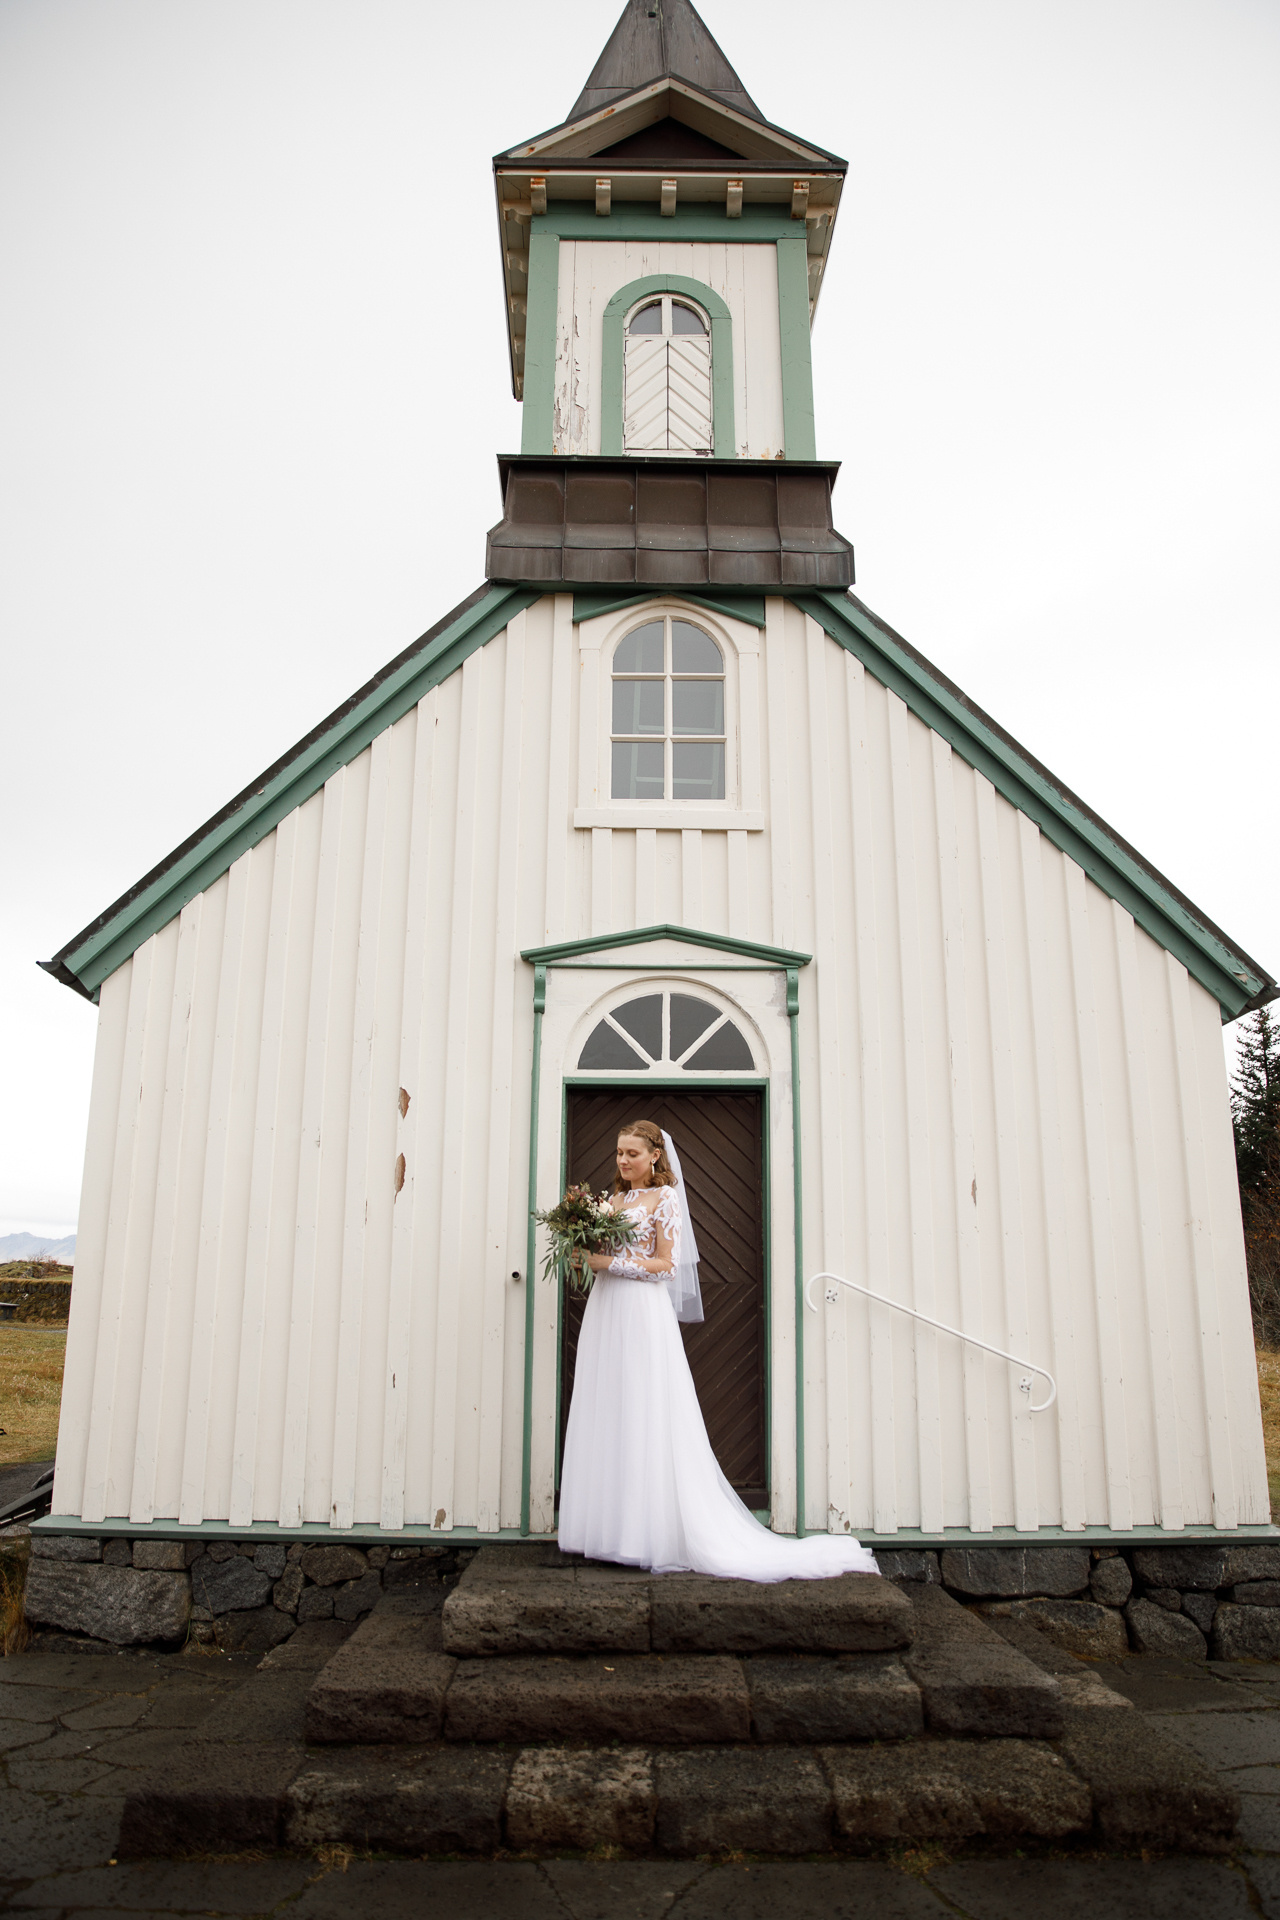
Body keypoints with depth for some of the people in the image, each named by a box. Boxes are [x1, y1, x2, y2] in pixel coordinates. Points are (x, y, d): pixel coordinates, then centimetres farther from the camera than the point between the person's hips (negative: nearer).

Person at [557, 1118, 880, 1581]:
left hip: (643, 1316, -7)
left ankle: (650, 1535, 2)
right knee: (607, 1422, 7)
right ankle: (611, 1529, 13)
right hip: (606, 1312, 7)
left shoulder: (664, 1199, -3)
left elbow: (666, 1265, -9)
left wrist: (611, 1262, -14)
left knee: (644, 1420, -4)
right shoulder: (615, 1199, 16)